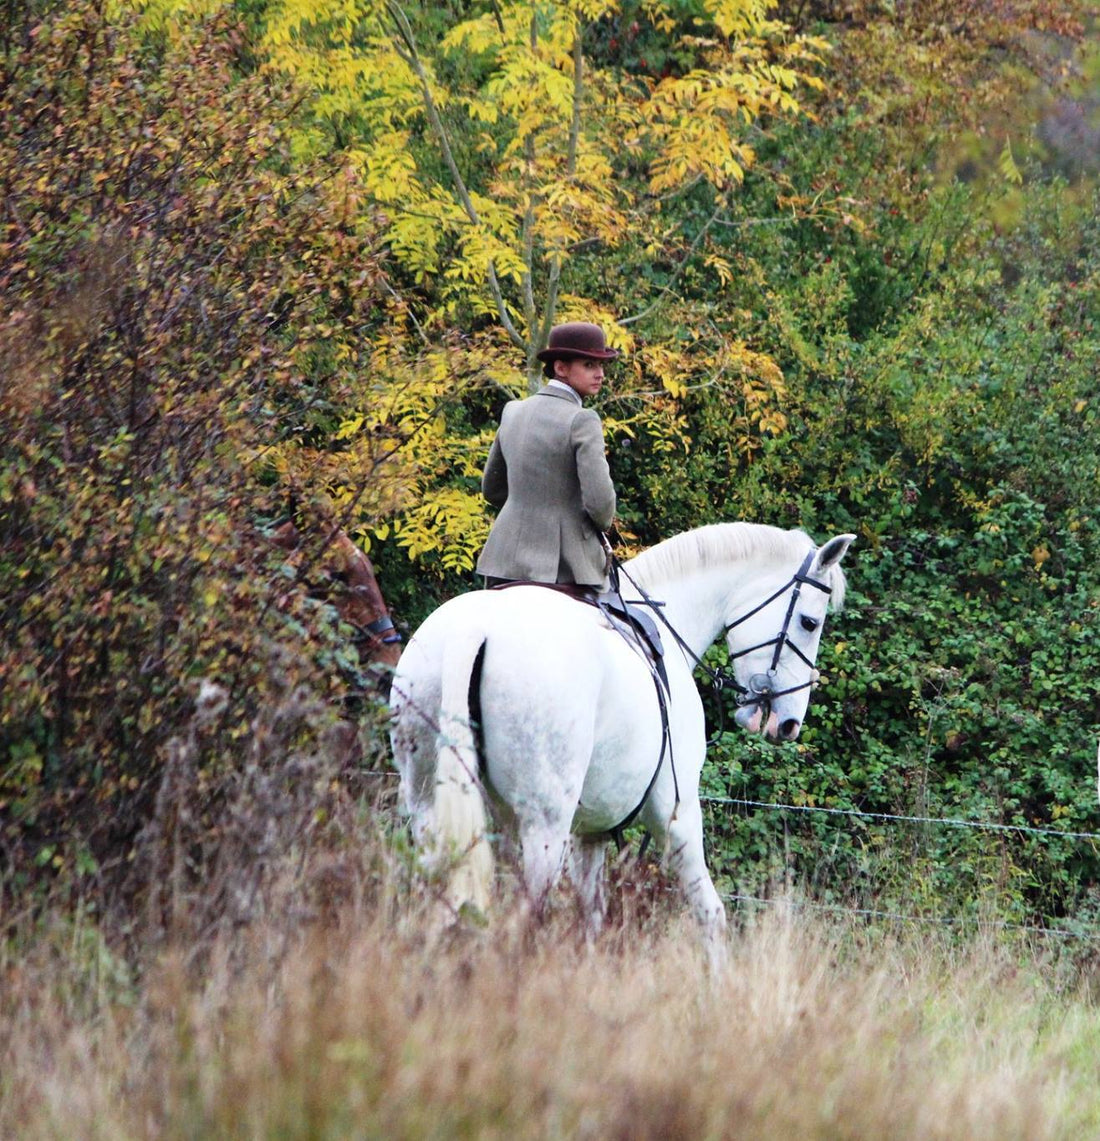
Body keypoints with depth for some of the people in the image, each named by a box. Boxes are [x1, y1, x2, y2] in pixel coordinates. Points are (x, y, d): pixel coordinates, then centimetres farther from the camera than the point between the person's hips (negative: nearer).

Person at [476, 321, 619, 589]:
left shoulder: (513, 412, 9)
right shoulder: (581, 421, -13)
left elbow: (492, 489, 18)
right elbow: (599, 500, -19)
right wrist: (602, 522, 2)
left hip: (506, 561, 7)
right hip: (565, 568, -6)